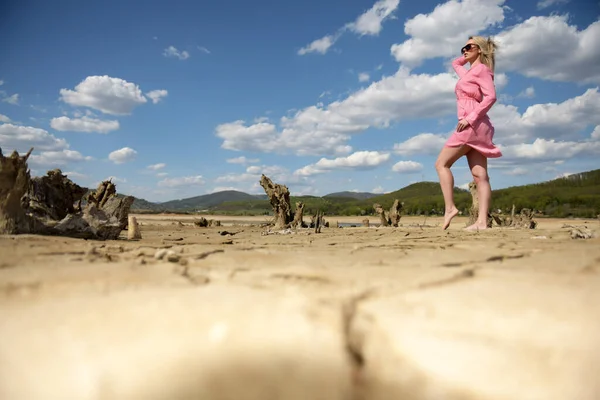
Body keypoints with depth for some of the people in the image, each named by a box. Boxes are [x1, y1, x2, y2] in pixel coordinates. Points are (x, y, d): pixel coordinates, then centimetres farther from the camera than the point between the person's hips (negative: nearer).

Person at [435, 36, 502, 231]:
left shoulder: (481, 69, 1)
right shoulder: (470, 73, 26)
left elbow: (491, 96, -13)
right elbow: (455, 63, 48)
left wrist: (471, 117, -20)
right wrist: (466, 56, 33)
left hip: (473, 124, -9)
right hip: (476, 127, 9)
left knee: (442, 163, -6)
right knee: (480, 175, -3)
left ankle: (450, 208, -9)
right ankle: (482, 221, -7)